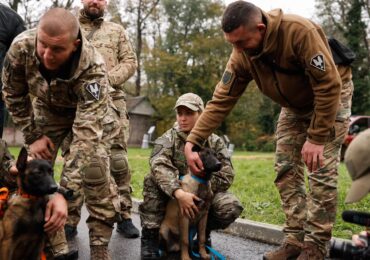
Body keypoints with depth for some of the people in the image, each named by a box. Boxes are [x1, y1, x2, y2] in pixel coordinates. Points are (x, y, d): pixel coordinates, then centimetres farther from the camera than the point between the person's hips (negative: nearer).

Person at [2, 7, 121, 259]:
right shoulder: (21, 47, -32)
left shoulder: (93, 68, -42)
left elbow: (87, 132, -46)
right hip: (47, 108, 4)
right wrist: (32, 136, -11)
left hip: (91, 110, -3)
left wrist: (64, 193, -51)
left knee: (95, 170, -20)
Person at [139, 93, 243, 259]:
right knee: (153, 180, -29)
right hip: (172, 196, -1)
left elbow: (226, 176, -9)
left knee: (231, 207, -26)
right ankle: (150, 236, -17)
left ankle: (204, 231, 6)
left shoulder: (215, 142, -1)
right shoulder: (166, 140, -8)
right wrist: (179, 193, -47)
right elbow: (160, 167, -30)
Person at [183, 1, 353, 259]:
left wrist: (316, 138, -30)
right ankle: (296, 239, 5)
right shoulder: (241, 56, -18)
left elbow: (329, 86, -33)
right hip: (294, 105, 6)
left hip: (331, 97, -5)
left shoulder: (300, 31, -37)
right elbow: (220, 101, -16)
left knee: (321, 170, -13)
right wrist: (192, 143, -24)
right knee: (286, 170, -2)